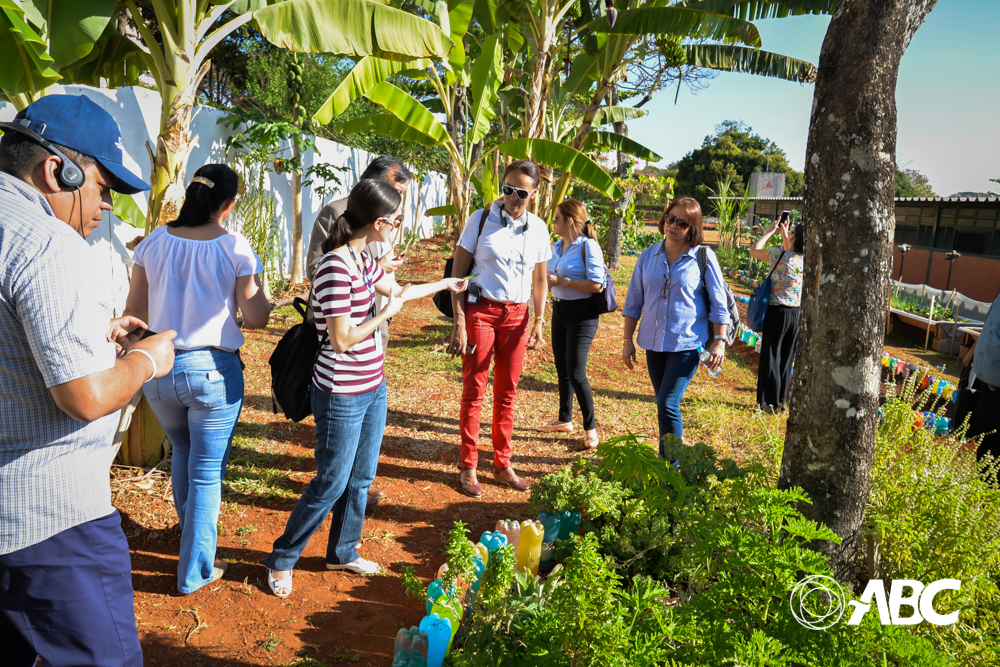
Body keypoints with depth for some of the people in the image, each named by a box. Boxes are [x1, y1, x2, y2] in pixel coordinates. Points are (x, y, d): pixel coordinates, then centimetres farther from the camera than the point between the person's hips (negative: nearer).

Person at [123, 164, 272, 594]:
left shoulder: (153, 243, -2)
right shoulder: (235, 249, -12)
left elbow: (134, 310, 5)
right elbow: (256, 319, -10)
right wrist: (270, 301, 9)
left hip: (159, 369, 4)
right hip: (213, 370, -4)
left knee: (182, 450, 29)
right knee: (206, 472, 9)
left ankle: (190, 531, 50)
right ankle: (194, 571, 20)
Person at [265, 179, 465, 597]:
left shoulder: (364, 261, 5)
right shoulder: (336, 268, -23)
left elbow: (398, 292, 24)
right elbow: (341, 340, -24)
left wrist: (446, 284, 33)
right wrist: (386, 313, -13)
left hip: (372, 387, 9)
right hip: (342, 395, -9)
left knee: (361, 479, 18)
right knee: (331, 484, 5)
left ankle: (343, 553, 37)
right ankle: (281, 559, 25)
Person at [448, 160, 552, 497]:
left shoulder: (538, 228, 5)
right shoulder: (481, 219, -5)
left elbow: (540, 280, 14)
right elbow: (457, 271, -4)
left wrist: (538, 321, 3)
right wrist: (459, 321, -11)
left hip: (517, 315, 3)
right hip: (480, 311, -3)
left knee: (507, 392, 10)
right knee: (474, 390, 2)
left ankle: (502, 464, 24)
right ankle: (468, 467, 15)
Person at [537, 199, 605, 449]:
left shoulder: (588, 246, -15)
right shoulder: (557, 246, 10)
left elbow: (596, 285, -22)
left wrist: (562, 281, -20)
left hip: (581, 314, -8)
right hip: (559, 311, 8)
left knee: (576, 374, -8)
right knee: (561, 368, 16)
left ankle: (590, 428, 7)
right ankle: (565, 420, 32)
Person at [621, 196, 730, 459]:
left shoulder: (703, 258, -5)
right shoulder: (648, 256, 5)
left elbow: (719, 304, -1)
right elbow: (634, 302, 10)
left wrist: (719, 341, -6)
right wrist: (628, 341, 9)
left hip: (687, 344, -4)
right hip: (654, 343, 5)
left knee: (667, 405, -12)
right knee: (665, 405, 14)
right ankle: (670, 460, 27)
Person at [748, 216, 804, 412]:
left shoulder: (781, 255, -15)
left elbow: (754, 251, -1)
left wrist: (770, 231, 8)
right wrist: (783, 232, 26)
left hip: (777, 312, -5)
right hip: (796, 313, 6)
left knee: (771, 358, 4)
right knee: (786, 359, 15)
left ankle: (771, 403, 8)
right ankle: (781, 400, 22)